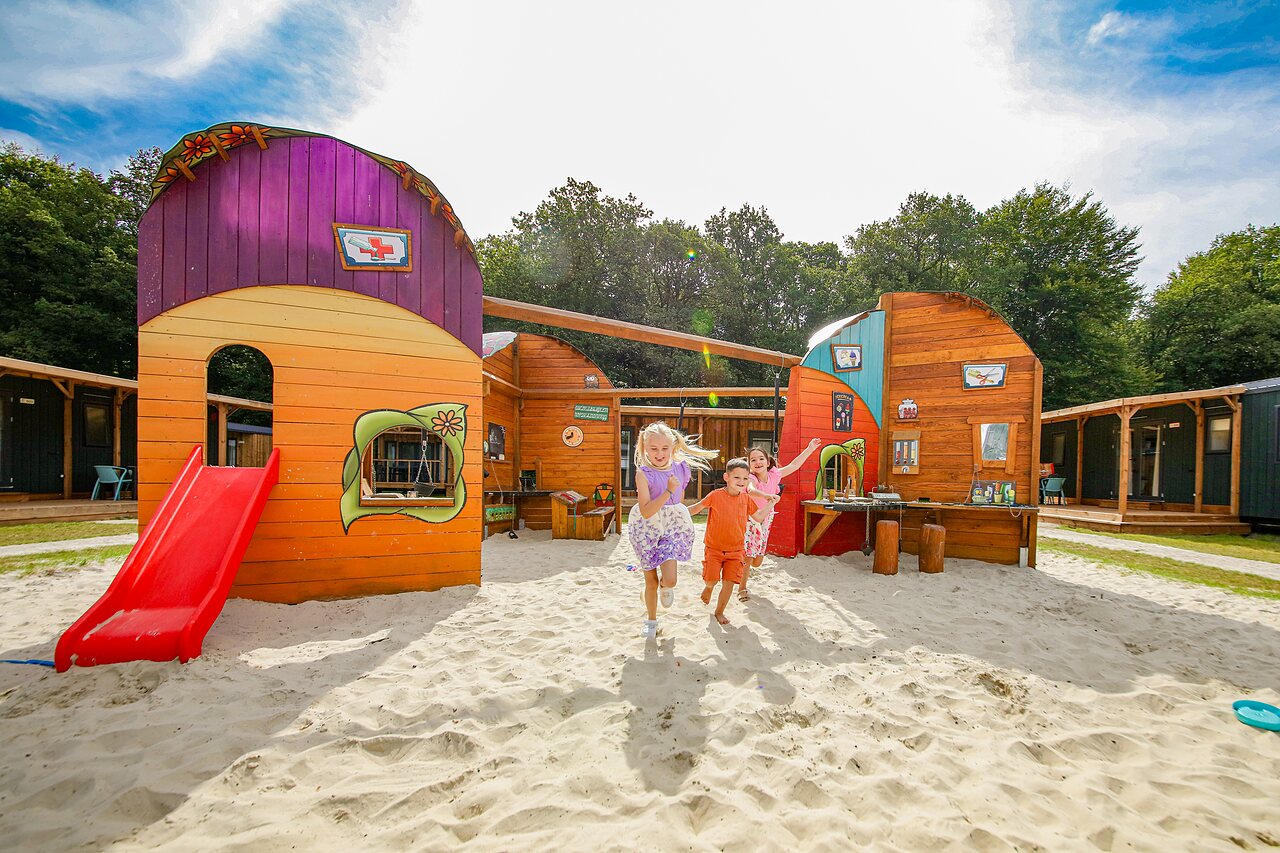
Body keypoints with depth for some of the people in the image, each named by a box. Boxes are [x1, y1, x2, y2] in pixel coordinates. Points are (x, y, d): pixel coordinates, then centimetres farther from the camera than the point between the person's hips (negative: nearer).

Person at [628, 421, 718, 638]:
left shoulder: (680, 469, -5)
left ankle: (666, 587, 23)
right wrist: (668, 492, -30)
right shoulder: (644, 474, -17)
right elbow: (646, 512, -26)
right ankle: (652, 620, 35)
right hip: (648, 528, -1)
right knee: (650, 581, 10)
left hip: (674, 525, 2)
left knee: (669, 579, -15)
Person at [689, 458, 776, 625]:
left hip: (735, 550, 3)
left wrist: (770, 503, 9)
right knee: (711, 579, -9)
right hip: (714, 547, -2)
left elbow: (759, 517, 15)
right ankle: (709, 587, 30)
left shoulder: (746, 499, 2)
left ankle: (719, 612, 22)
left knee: (729, 583, -2)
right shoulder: (716, 495, -11)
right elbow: (696, 508, -2)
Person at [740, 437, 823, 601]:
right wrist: (767, 496, -67)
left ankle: (742, 569, 45)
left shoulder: (773, 475, -5)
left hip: (765, 522, 6)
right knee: (748, 558, -3)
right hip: (749, 521, -5)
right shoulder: (751, 479, -23)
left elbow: (794, 466, 4)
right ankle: (742, 588, 19)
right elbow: (751, 490, -47)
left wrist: (810, 449, 4)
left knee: (758, 561, 11)